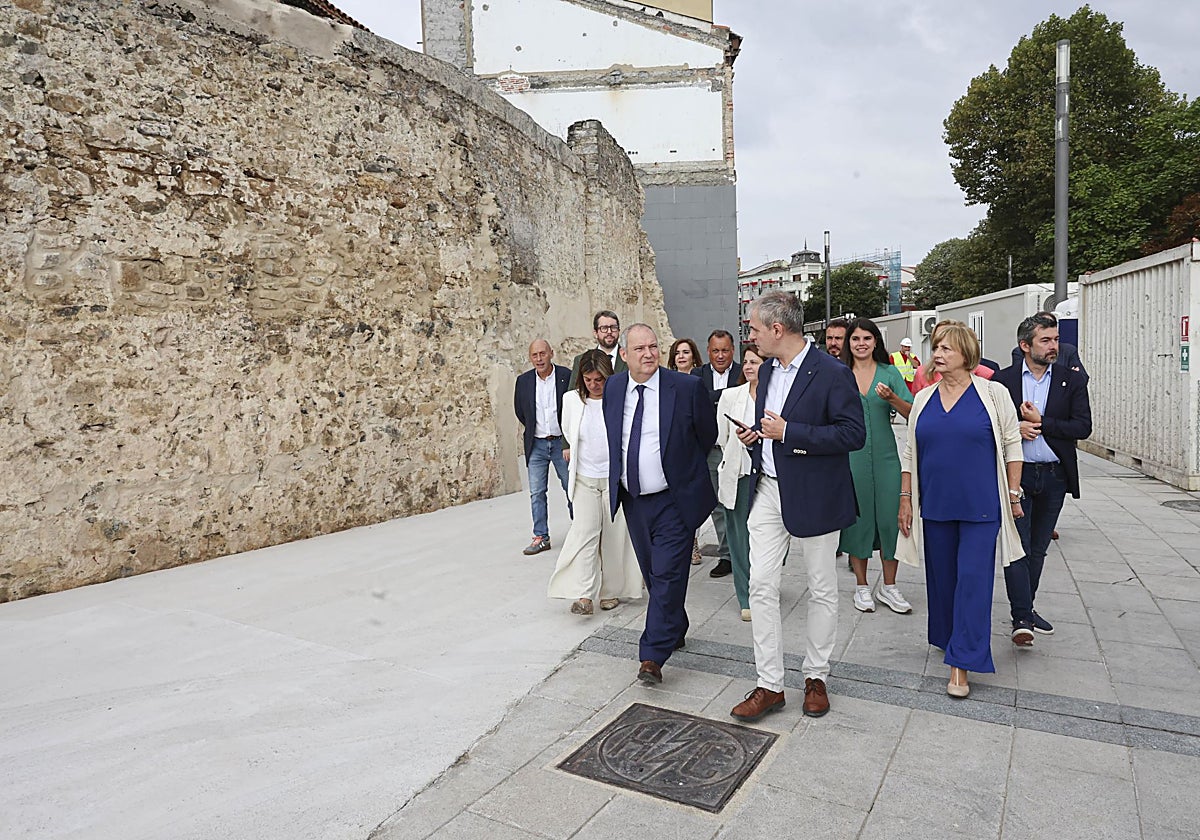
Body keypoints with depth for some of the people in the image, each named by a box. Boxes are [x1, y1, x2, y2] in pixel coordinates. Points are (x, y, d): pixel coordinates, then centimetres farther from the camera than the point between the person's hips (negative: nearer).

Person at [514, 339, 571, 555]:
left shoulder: (567, 376, -9)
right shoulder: (523, 381, 0)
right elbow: (520, 411, 15)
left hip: (562, 442, -2)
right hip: (536, 445, 3)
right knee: (536, 493, 4)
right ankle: (541, 537, 12)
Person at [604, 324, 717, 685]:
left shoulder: (687, 387, -11)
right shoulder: (612, 388, 2)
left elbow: (708, 435, 3)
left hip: (673, 500, -5)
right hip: (632, 500, 5)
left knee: (667, 575, -7)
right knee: (652, 575, 16)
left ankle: (653, 655, 0)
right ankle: (675, 631, 37)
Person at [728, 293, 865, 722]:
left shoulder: (832, 373, -14)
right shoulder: (767, 370, 10)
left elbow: (854, 434, -18)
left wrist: (789, 433, -22)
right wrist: (755, 436, 1)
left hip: (814, 495, -6)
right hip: (768, 490, 6)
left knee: (821, 590, 10)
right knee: (761, 586, 2)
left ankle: (815, 677, 29)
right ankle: (769, 685, 14)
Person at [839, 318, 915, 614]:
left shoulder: (889, 373, 5)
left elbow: (912, 413, -1)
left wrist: (892, 398, -17)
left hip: (885, 456, 1)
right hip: (850, 455, 0)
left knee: (890, 517, 0)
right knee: (857, 517, 5)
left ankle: (889, 586, 17)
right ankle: (861, 586, 19)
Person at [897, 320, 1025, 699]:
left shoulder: (992, 394, -3)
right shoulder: (923, 398, 7)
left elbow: (1012, 446, 1)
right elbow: (910, 452, 11)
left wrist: (1013, 494, -1)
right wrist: (905, 498, 8)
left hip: (980, 506, -4)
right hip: (935, 505, 4)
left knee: (972, 578, -4)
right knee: (942, 577, 12)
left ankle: (962, 663, 1)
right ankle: (949, 639, 32)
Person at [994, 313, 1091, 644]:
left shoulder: (1072, 380, 3)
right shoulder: (1003, 380, 1)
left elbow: (1083, 426, -5)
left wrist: (1041, 423, -14)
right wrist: (1015, 428, -16)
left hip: (1054, 476, 2)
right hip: (1015, 474, -2)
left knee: (1038, 548, 13)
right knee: (1018, 546, -7)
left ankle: (1026, 607, 27)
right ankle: (1021, 618, -4)